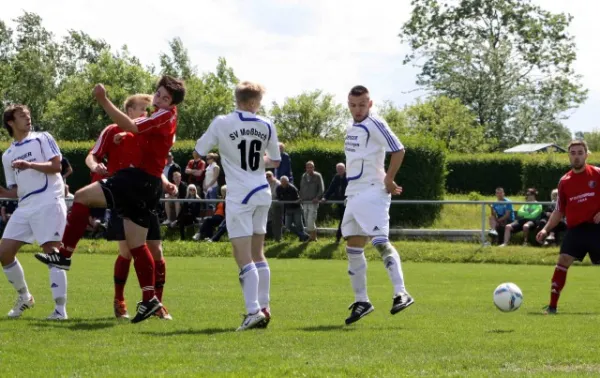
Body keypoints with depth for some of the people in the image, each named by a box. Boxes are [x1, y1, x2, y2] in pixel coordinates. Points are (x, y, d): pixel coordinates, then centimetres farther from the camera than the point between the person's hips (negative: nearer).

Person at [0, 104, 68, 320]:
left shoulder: (42, 139, 6)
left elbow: (56, 165, -7)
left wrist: (30, 165, -20)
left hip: (48, 203, -6)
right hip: (25, 207, 6)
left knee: (51, 252, -15)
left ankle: (60, 308, -16)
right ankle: (24, 297, 19)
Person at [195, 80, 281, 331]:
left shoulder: (221, 124, -8)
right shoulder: (266, 126, 3)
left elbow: (199, 152, 2)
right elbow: (275, 162, 13)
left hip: (239, 195, -5)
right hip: (262, 192, 5)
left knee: (243, 256, -7)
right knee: (258, 254, 16)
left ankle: (253, 311, -17)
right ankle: (263, 308, 18)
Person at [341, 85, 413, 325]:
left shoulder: (375, 125, -9)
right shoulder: (351, 129, 18)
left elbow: (398, 151, -16)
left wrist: (388, 180, -15)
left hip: (372, 193, -9)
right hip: (354, 194, 9)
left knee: (381, 242, -19)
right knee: (353, 247, 8)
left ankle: (401, 294, -23)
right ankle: (361, 301, 15)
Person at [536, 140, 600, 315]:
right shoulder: (564, 181, 6)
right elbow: (559, 211, 12)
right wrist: (546, 229, 1)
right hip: (575, 229, 2)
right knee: (563, 261, -12)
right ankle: (552, 305, -11)